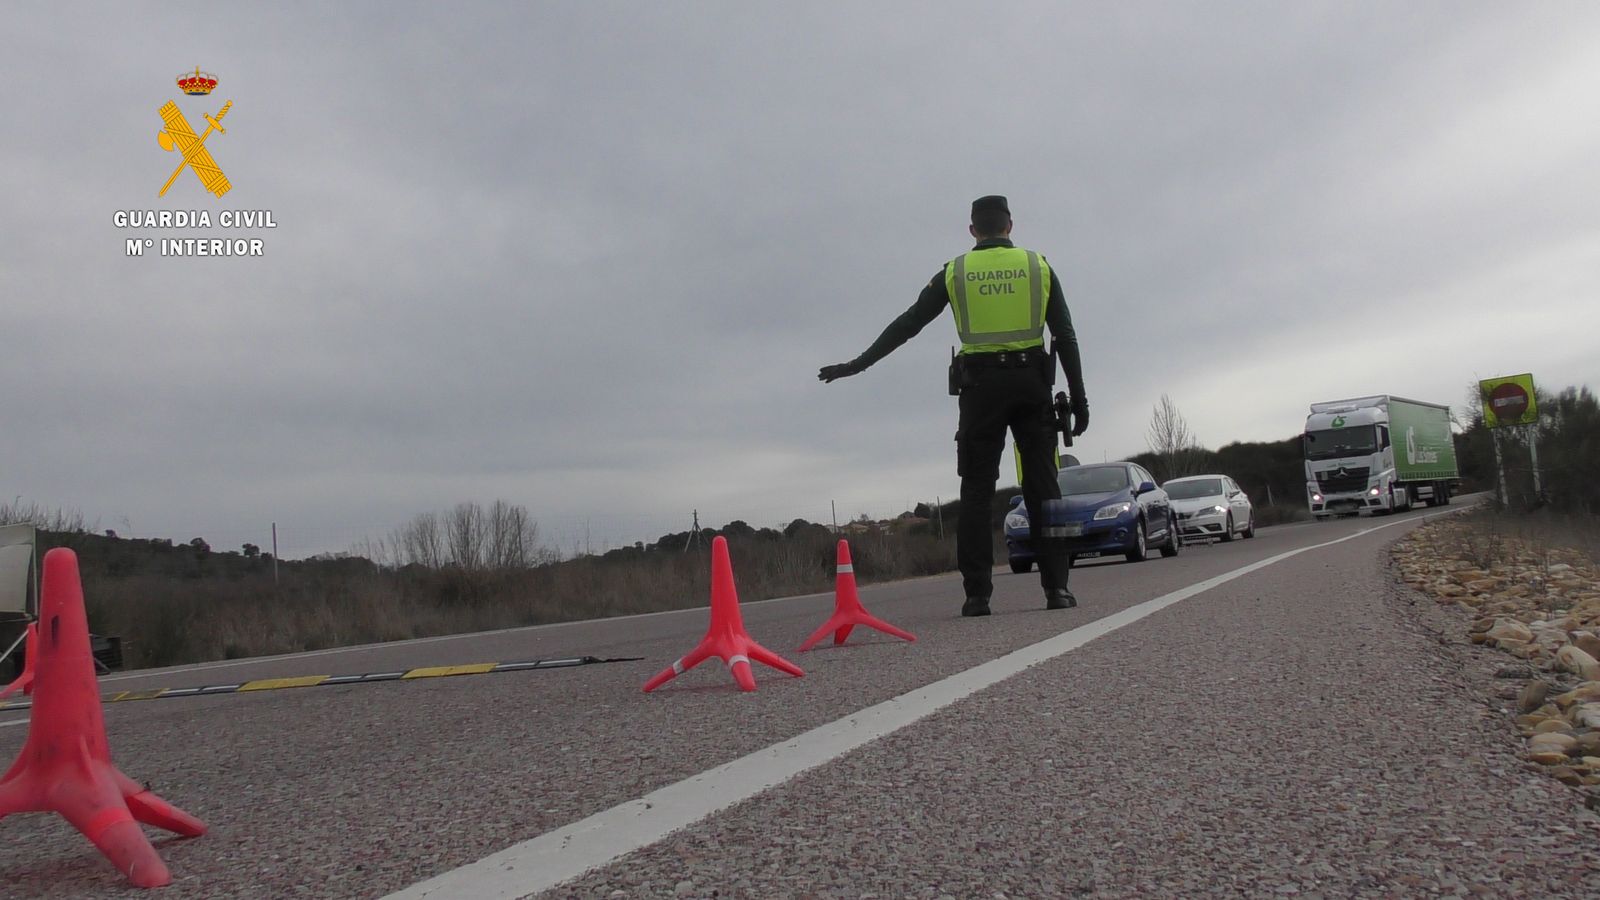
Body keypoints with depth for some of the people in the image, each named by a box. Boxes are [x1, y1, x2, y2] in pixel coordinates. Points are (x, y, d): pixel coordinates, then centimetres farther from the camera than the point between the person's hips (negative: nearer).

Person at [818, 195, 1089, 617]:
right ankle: (1056, 586, -1)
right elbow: (1066, 337, 4)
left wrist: (856, 364, 11)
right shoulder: (1038, 266, 8)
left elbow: (906, 325, 5)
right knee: (1042, 487, 4)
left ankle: (977, 593, -4)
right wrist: (1078, 398, 8)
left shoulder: (954, 272, 6)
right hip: (1031, 384, 1)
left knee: (976, 492, 2)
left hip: (980, 386, 0)